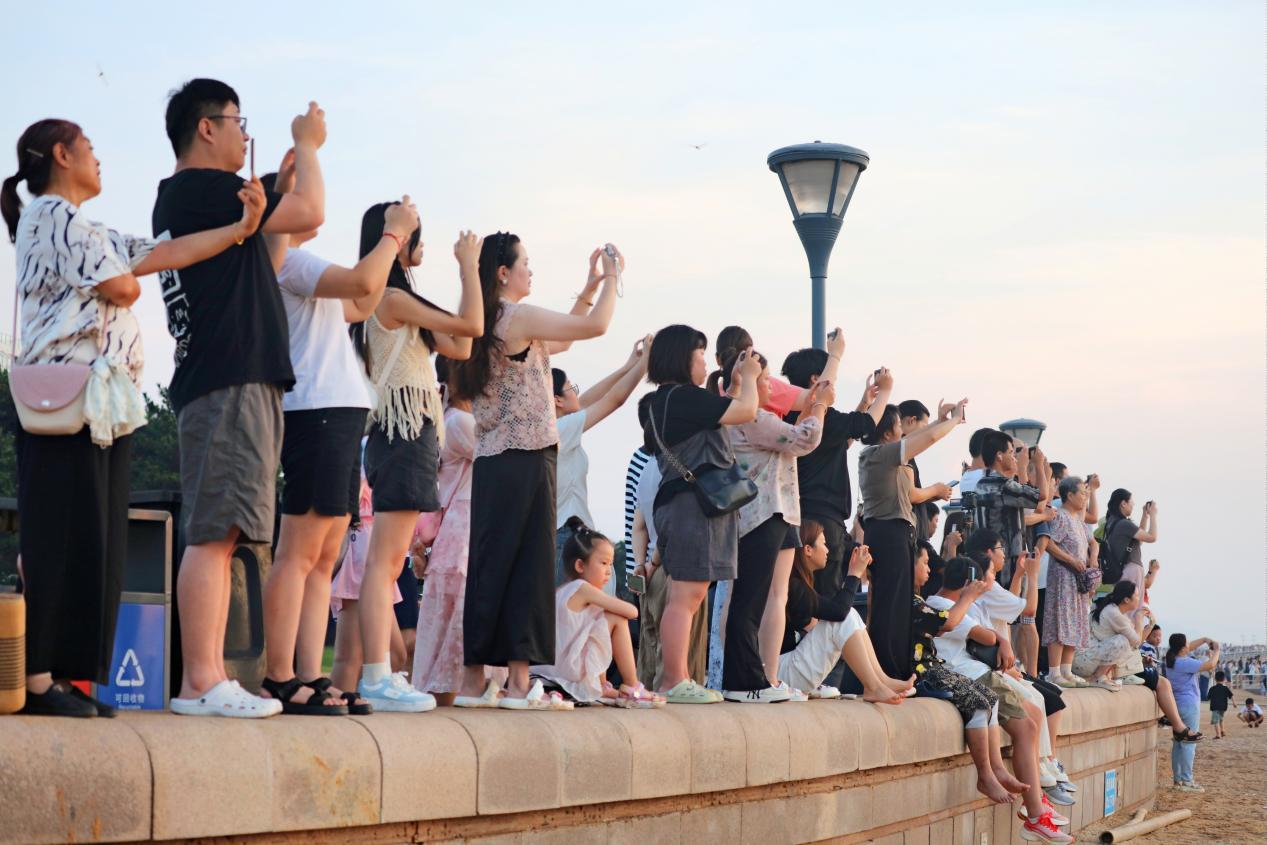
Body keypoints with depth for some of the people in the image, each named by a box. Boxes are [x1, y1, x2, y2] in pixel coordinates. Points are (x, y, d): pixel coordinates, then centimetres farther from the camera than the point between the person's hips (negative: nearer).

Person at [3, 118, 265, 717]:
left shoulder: (87, 230, 25)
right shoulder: (54, 215, -5)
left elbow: (161, 255, 12)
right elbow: (122, 287, -12)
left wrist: (240, 229, 2)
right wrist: (126, 273, 12)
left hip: (102, 402, 10)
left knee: (94, 541, 6)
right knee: (59, 537, -10)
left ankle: (68, 678, 6)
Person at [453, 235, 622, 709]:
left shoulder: (487, 325, 17)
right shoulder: (517, 317, -9)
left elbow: (559, 341, 28)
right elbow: (596, 326, -10)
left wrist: (589, 287, 28)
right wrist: (612, 278, 6)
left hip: (491, 461, 9)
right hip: (525, 460, -9)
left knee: (489, 565, 8)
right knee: (527, 567, -7)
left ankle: (474, 678, 9)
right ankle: (520, 682, -7)